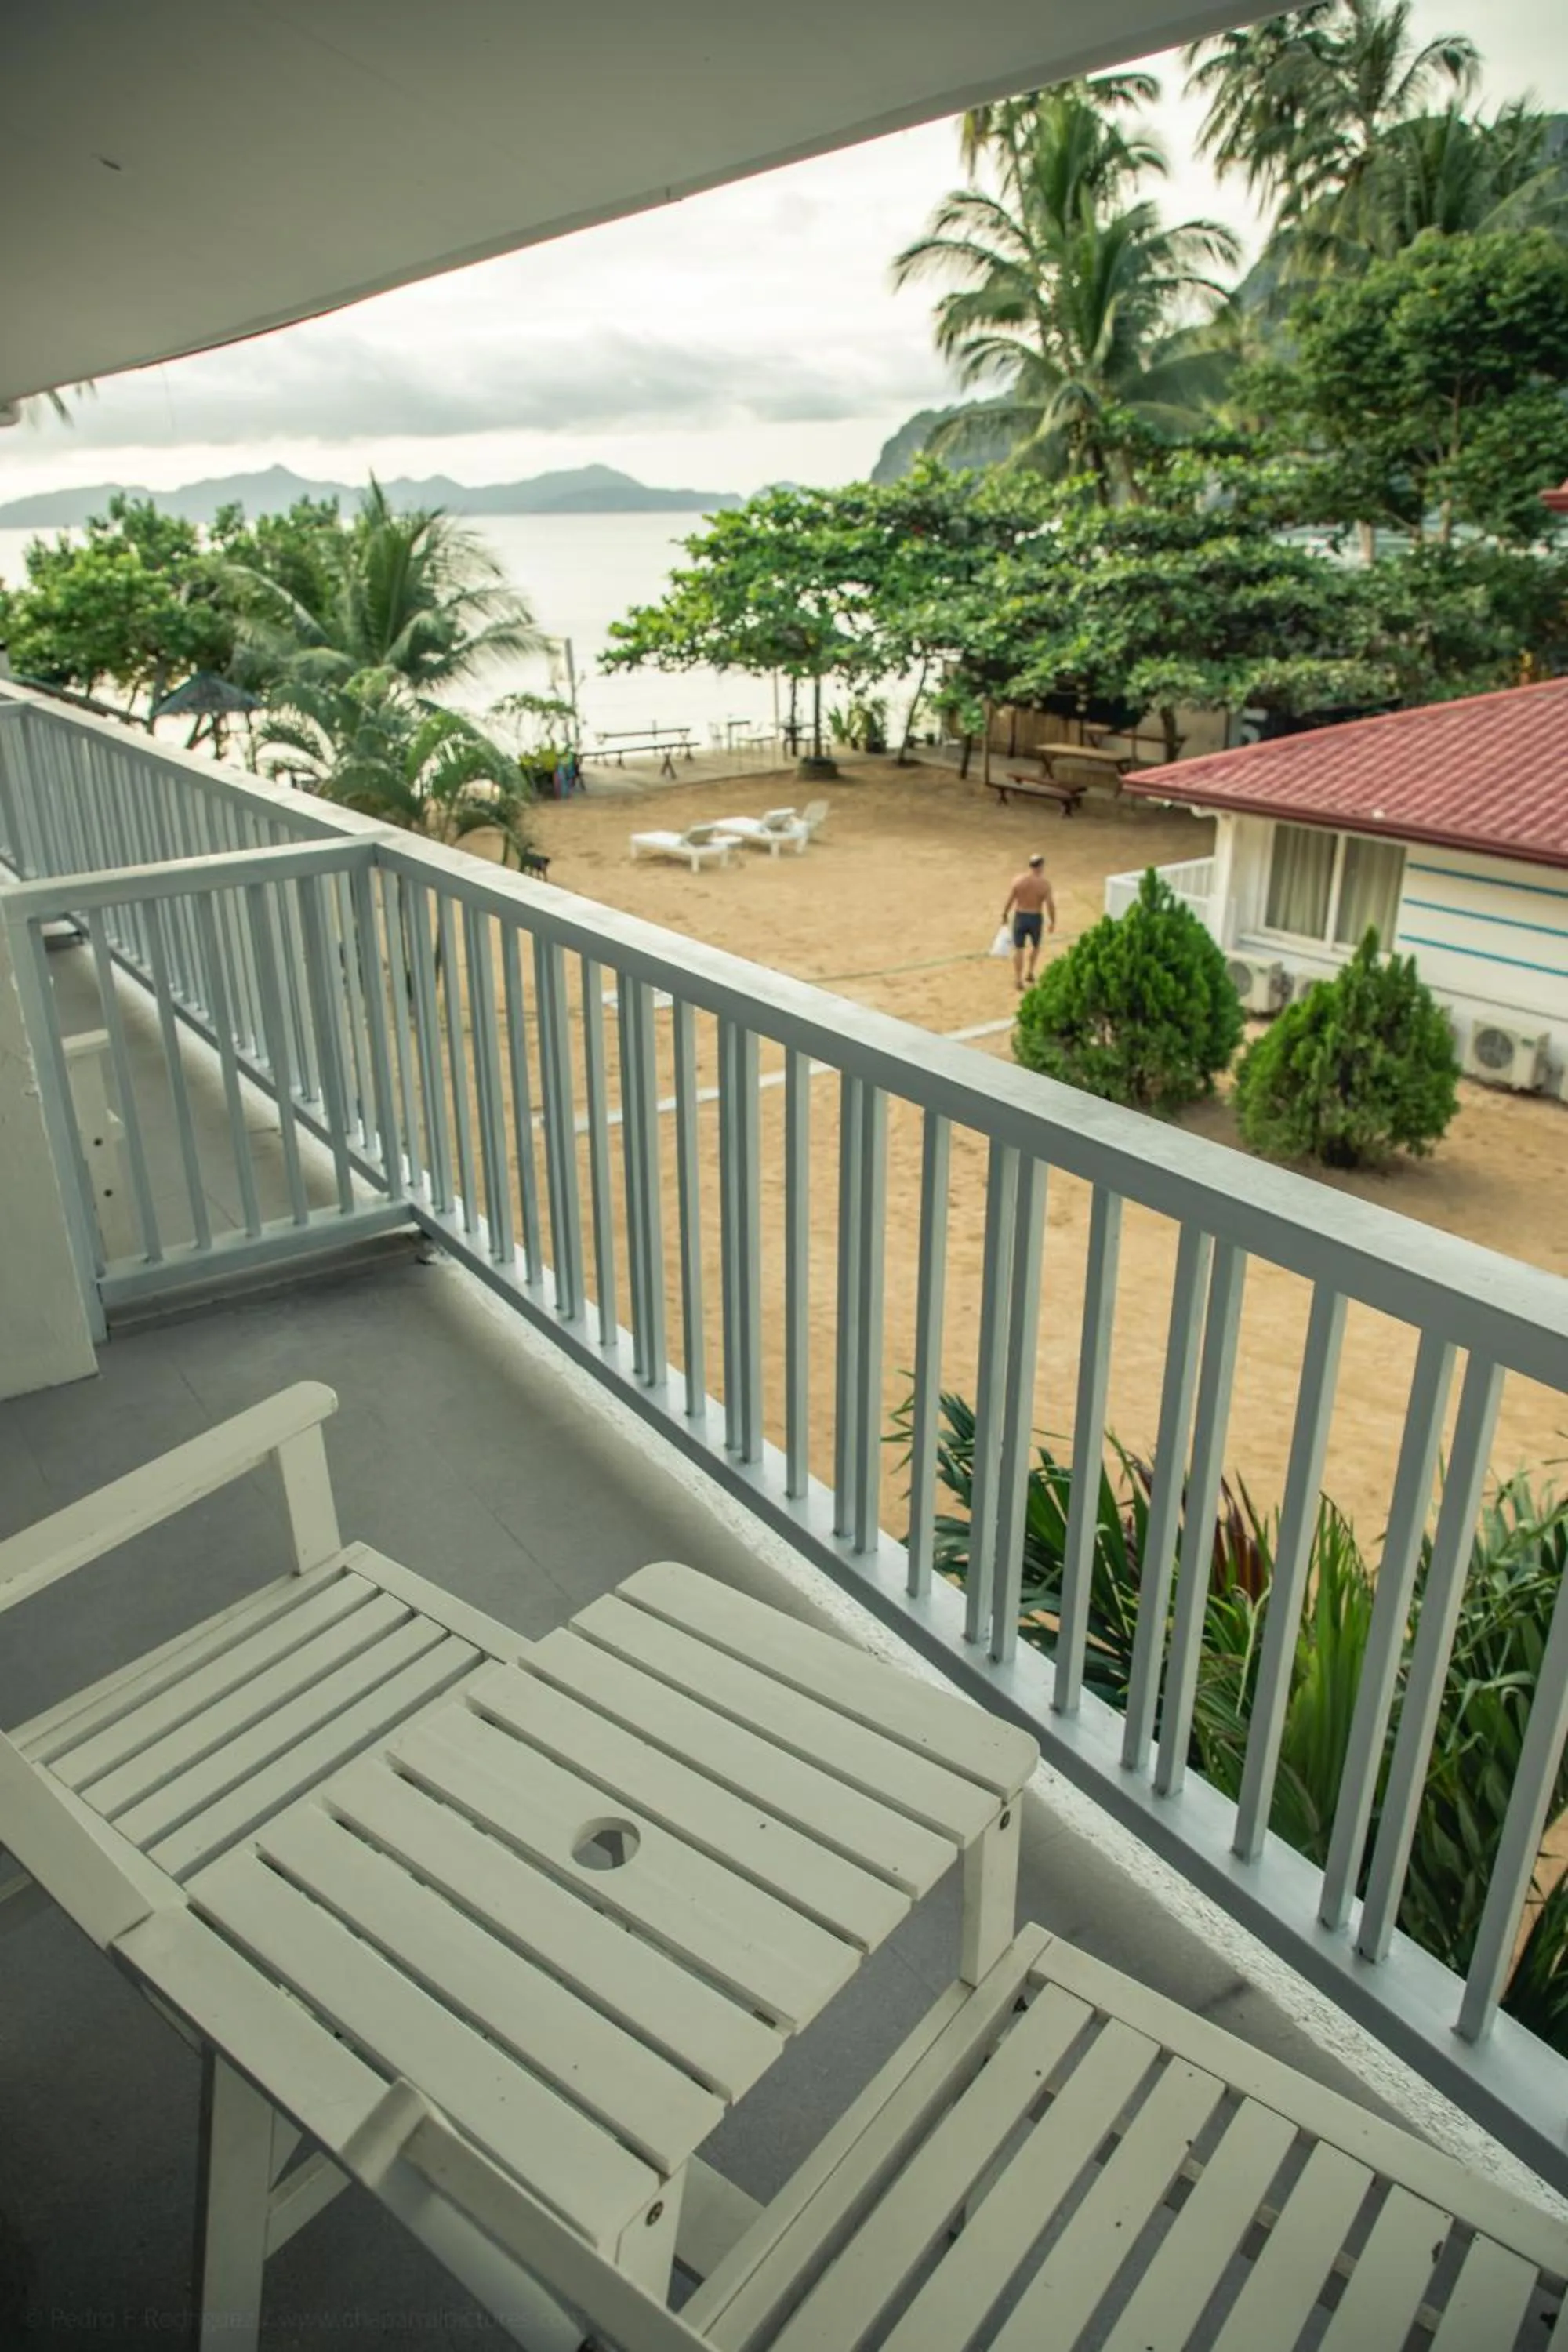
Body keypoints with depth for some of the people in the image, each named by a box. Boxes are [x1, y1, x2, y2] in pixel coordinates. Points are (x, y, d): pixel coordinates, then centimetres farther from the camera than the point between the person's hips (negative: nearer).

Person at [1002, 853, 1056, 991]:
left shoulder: (1018, 879, -12)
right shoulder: (1044, 883, -14)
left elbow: (1010, 899, -7)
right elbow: (1050, 905, -12)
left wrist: (1004, 914, 8)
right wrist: (1053, 921, 2)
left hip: (1020, 917, 0)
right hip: (1036, 919, 0)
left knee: (1018, 949, 10)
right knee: (1035, 946, 26)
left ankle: (1018, 980, 10)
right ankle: (1030, 972, 26)